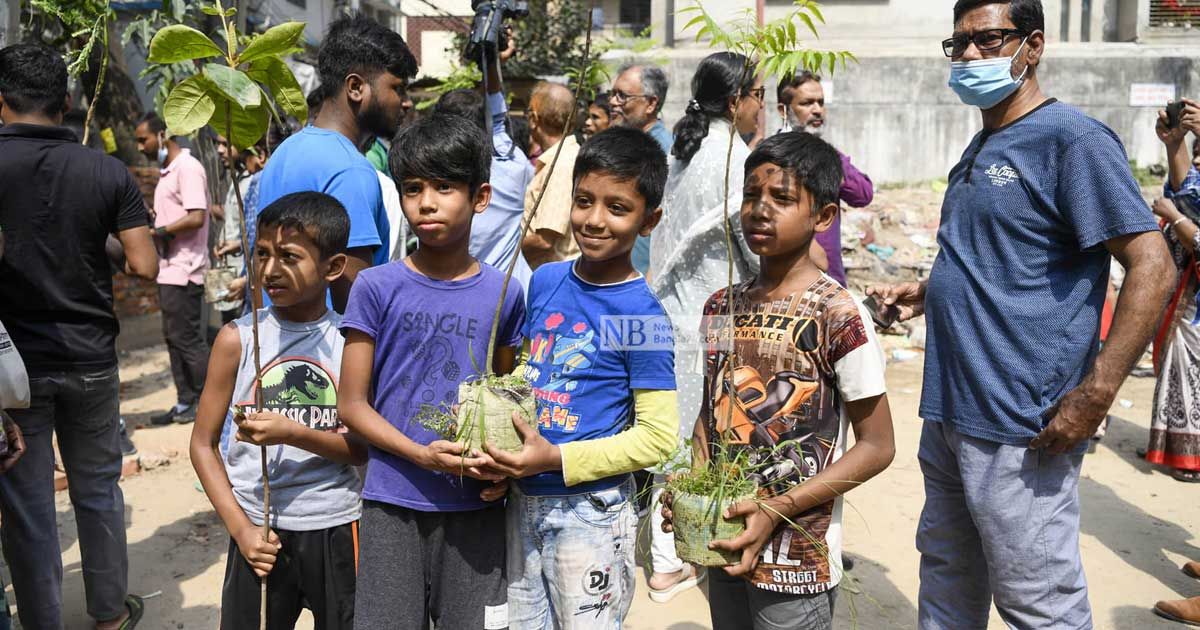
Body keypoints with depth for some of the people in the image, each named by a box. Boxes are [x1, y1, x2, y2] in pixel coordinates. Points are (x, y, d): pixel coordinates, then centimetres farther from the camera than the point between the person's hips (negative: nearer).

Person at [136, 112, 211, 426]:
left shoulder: (188, 168, -13)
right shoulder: (167, 170, 18)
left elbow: (196, 218, -22)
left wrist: (159, 231, -15)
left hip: (184, 269, -10)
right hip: (169, 269, 10)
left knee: (187, 338, -5)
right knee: (174, 338, 12)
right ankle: (186, 402, 19)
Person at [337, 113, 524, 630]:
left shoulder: (503, 295, 1)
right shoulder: (377, 288, -4)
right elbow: (352, 403, -2)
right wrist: (423, 455, -16)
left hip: (474, 505, 1)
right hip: (393, 503, -1)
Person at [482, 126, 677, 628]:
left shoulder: (641, 315, -16)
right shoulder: (545, 281, 0)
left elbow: (658, 436, -16)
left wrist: (557, 459, -21)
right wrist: (506, 457, -2)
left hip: (591, 514, -5)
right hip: (523, 501, 6)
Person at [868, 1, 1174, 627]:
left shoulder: (1072, 138, -11)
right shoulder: (979, 149, 15)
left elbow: (1151, 265, -16)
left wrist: (1094, 394, -21)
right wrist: (927, 292, 10)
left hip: (1019, 428, -8)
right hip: (950, 411, 9)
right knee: (947, 579, 20)